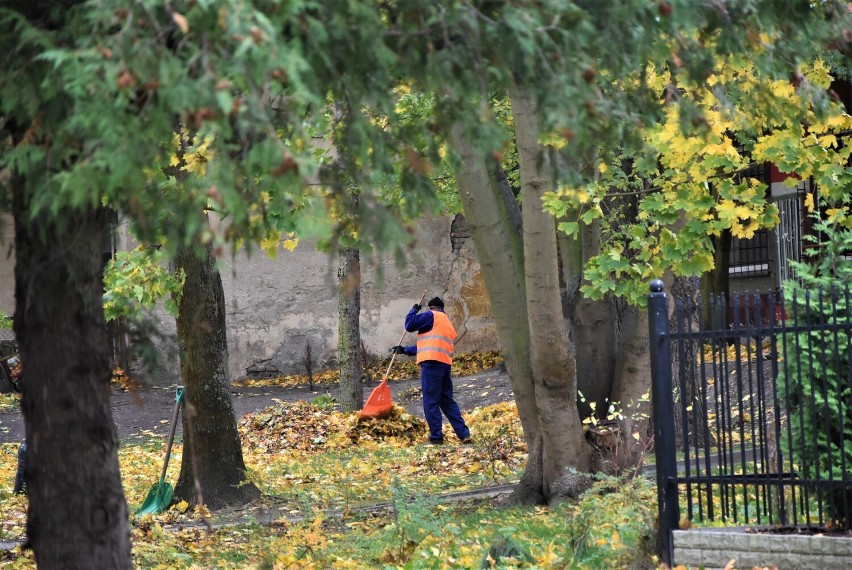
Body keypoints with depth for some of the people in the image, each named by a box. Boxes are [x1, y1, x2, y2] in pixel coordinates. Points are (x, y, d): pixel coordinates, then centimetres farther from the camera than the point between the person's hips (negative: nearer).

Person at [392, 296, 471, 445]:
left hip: (432, 362, -8)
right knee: (448, 401, 12)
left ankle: (436, 437, -8)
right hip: (445, 364, 8)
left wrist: (414, 310, 16)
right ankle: (464, 434, 5)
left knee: (431, 402, -5)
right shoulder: (448, 324, 28)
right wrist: (405, 350, 30)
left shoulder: (432, 316, 1)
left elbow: (410, 325, -2)